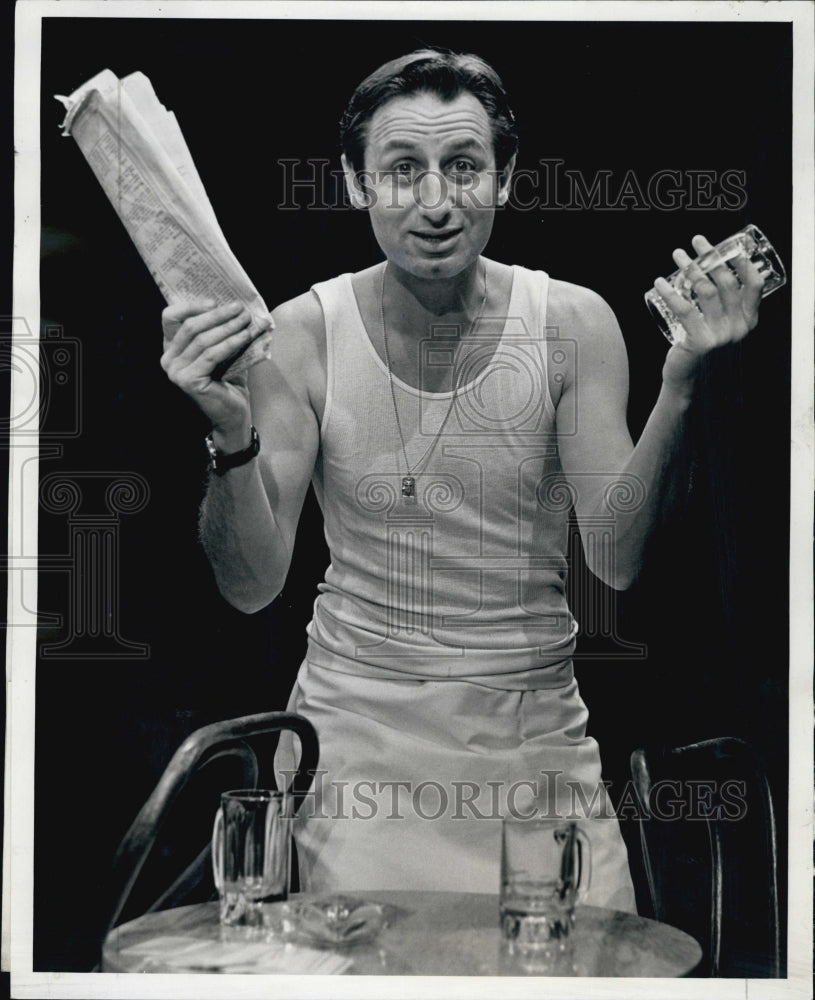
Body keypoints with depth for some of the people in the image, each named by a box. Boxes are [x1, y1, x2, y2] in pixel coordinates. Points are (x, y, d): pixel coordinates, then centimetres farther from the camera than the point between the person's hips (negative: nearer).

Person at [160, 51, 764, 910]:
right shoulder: (302, 334, -6)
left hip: (537, 733, 1)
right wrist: (233, 435, -23)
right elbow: (251, 585, -6)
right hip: (357, 731, -1)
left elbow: (619, 559, -10)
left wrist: (682, 382, -21)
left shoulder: (572, 325, -5)